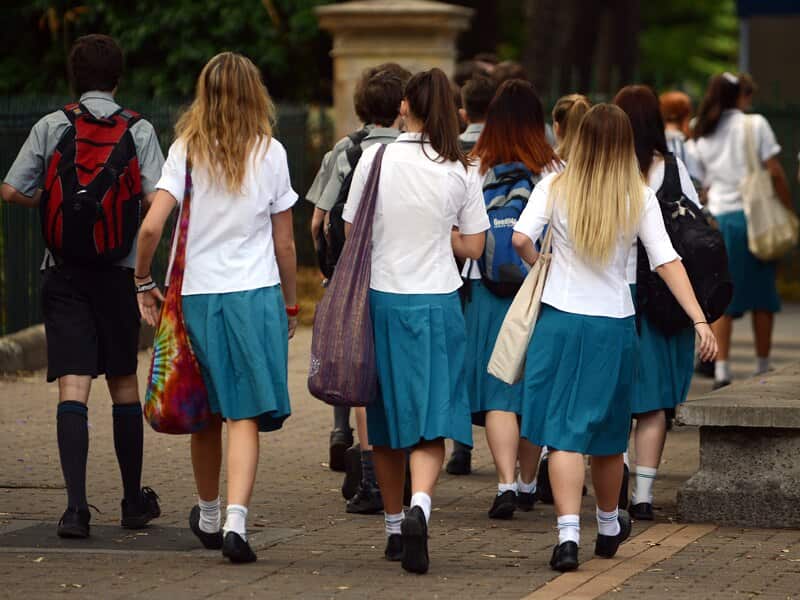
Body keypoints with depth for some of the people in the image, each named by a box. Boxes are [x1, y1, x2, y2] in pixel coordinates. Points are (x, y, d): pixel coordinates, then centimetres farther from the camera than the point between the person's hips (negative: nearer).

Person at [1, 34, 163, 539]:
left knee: (73, 386, -6)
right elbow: (157, 200, -10)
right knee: (124, 383, 14)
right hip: (118, 273, 1)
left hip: (64, 271, 0)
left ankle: (77, 504, -18)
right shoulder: (138, 131, -1)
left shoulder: (52, 127, 0)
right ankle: (134, 501, 24)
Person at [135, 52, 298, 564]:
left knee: (208, 412, 16)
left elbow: (152, 226, -10)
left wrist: (144, 282, 5)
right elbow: (284, 243, 4)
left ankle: (209, 516, 33)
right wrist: (290, 304, 15)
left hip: (198, 293, 2)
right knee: (246, 414, -3)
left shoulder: (186, 151, -1)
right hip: (256, 293, -1)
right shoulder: (270, 152, 0)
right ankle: (236, 521, -19)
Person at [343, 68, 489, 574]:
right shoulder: (461, 171, -4)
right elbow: (473, 246, 3)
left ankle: (395, 526, 23)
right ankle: (419, 508, -26)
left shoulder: (375, 158, -4)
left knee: (387, 421, 13)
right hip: (437, 304, -1)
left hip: (382, 299, 1)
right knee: (433, 421, -2)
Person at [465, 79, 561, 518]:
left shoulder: (474, 171, -6)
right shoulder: (557, 172, -3)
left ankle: (506, 483, -15)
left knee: (498, 392, -1)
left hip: (488, 289, -2)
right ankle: (527, 485, 25)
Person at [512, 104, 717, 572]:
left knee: (564, 430, -2)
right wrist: (701, 322, -10)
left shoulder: (555, 188, -4)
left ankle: (568, 533, -18)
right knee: (607, 432, 17)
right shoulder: (640, 198, -3)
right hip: (615, 325, 1)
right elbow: (667, 261, -8)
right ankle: (609, 527, 36)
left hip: (561, 319, -1)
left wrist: (537, 265, 7)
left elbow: (521, 238, -15)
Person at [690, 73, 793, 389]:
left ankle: (721, 370, -7)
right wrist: (788, 211, -1)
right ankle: (762, 368, 11)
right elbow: (775, 172, -6)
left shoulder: (702, 139, 10)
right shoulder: (755, 125, -2)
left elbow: (706, 185, 10)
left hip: (719, 219, 3)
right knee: (762, 296, 7)